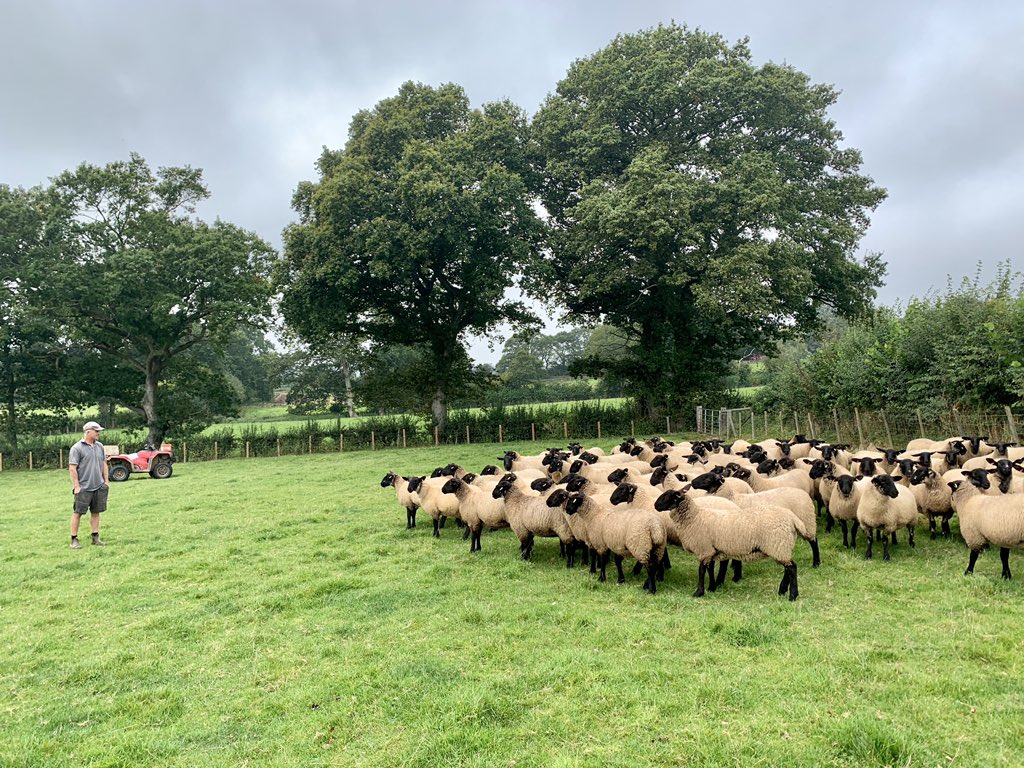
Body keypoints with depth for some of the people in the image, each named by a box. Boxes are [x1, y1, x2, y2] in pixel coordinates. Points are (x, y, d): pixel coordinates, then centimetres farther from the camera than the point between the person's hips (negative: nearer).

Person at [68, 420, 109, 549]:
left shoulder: (99, 446, 11)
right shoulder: (77, 448, -8)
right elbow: (72, 468, -11)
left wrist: (106, 481, 13)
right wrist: (76, 486, -14)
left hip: (99, 486, 6)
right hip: (83, 488, -6)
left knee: (96, 512, 9)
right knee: (78, 512, 0)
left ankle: (95, 537, 15)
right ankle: (74, 539, 6)